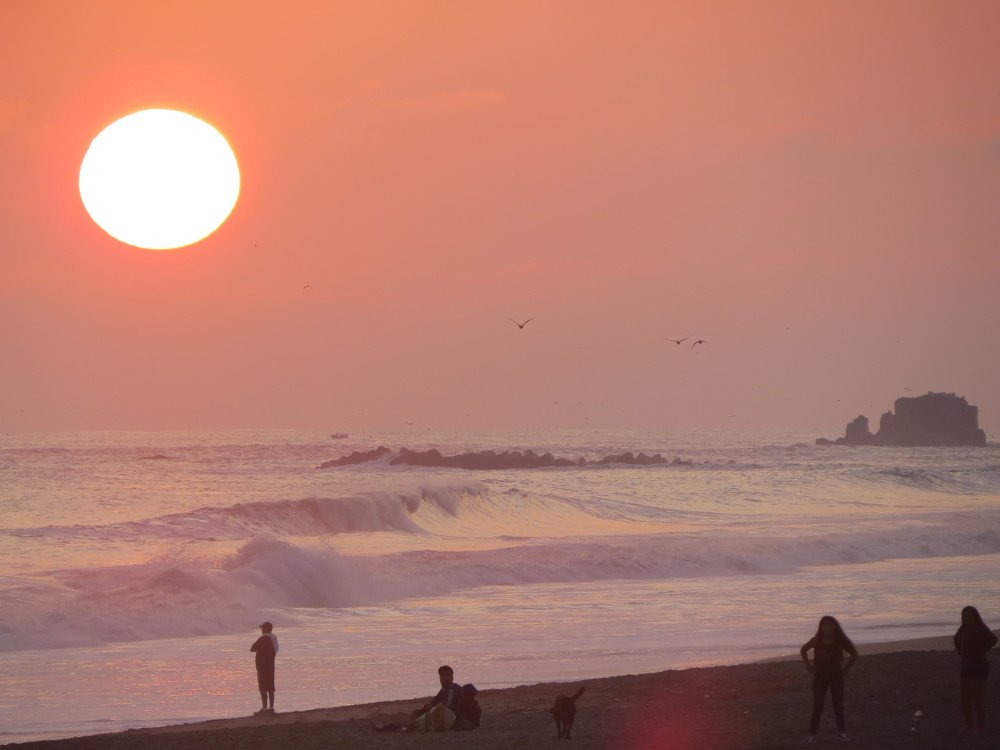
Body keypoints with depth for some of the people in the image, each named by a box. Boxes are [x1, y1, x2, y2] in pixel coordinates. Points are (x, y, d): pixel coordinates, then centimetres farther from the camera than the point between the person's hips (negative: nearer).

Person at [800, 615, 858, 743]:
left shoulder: (840, 642, -7)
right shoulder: (816, 641, -5)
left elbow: (854, 654, 7)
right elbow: (803, 650, 14)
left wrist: (846, 669, 1)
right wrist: (808, 665, 5)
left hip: (836, 676, 0)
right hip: (820, 677, 0)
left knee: (838, 705, 0)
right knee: (817, 706, -5)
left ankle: (842, 731, 10)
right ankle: (812, 733, -2)